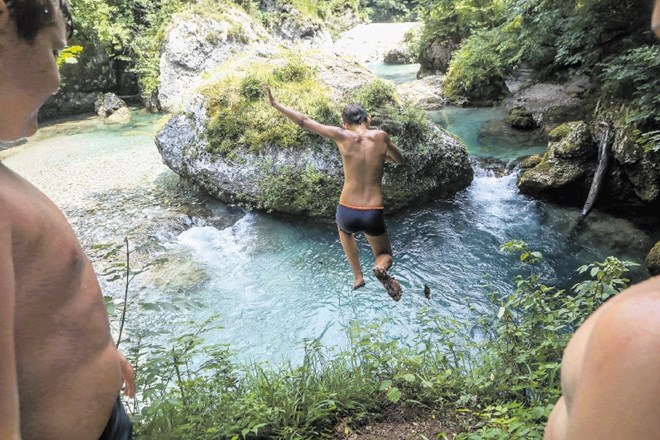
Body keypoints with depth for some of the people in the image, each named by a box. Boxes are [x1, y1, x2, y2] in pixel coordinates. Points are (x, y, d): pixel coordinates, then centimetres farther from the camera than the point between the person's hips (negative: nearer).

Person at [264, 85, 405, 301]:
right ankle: (381, 268, -13)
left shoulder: (343, 136, -4)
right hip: (374, 216, 0)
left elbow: (304, 121, 1)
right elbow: (399, 159, 20)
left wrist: (275, 103, 10)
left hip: (348, 212, 0)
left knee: (344, 228, 39)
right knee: (385, 256, 25)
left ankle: (357, 276, 30)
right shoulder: (380, 137, 0)